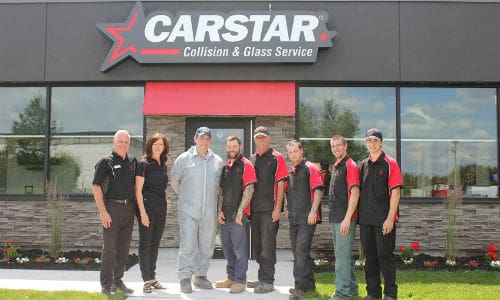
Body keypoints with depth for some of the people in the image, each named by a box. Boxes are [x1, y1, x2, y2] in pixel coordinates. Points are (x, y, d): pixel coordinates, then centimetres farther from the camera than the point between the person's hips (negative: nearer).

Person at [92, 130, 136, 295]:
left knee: (124, 248, 11)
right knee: (109, 248, -2)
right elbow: (96, 187, -8)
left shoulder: (133, 162, 12)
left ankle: (118, 281, 23)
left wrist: (135, 207, 9)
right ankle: (106, 285, 7)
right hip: (112, 208, -5)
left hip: (129, 208, 5)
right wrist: (103, 212, -14)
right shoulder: (106, 162, -3)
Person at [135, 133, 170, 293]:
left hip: (161, 208, 6)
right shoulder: (144, 164, -7)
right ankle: (147, 280, 5)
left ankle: (152, 278, 20)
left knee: (155, 244, 12)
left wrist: (166, 202, 9)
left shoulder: (163, 165, 13)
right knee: (145, 243, -1)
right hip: (147, 206, -6)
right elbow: (138, 190, -10)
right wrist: (142, 212, -15)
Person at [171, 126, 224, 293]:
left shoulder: (218, 161, 7)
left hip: (209, 211, 3)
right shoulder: (184, 159, 0)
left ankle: (201, 275, 22)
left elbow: (221, 184, 19)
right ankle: (185, 278, 1)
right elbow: (175, 182, 11)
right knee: (187, 245, -6)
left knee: (207, 245, 9)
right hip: (188, 210, -3)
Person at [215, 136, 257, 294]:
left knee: (240, 248, -3)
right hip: (225, 215, 7)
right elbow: (221, 191, 17)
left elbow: (249, 190, -11)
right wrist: (219, 210, 5)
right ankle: (231, 278, 25)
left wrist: (240, 212, -16)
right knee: (227, 248, 13)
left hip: (238, 215, -7)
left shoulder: (246, 165, -4)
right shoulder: (225, 167, 15)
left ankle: (240, 281, 6)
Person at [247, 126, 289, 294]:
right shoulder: (251, 159, 14)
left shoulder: (277, 158, -2)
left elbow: (281, 184, -7)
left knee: (267, 245, -4)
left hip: (269, 209, -6)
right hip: (254, 209, 6)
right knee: (256, 245, 12)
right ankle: (262, 278, 24)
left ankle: (268, 281, 4)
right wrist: (246, 206, 9)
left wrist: (278, 208, -13)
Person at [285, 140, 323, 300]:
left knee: (301, 251, -12)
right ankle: (309, 283, 23)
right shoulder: (289, 171, 16)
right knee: (298, 252, 11)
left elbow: (318, 191, -11)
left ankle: (300, 286, -6)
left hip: (307, 218, -7)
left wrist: (313, 211, -17)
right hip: (293, 218, 8)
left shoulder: (310, 168, -4)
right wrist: (288, 209, 15)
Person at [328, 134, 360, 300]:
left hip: (345, 218, -9)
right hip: (336, 218, 9)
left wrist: (347, 218, -22)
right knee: (344, 254, 16)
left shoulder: (350, 165, -10)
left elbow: (355, 193, -17)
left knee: (342, 255, -7)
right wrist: (335, 216, 16)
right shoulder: (336, 166, 17)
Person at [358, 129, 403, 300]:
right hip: (365, 219, 6)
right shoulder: (363, 165, 13)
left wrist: (390, 219, -16)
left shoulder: (390, 164, -4)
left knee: (385, 256, 0)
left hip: (383, 220, -5)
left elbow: (395, 192, -9)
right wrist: (359, 215, 8)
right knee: (369, 257, 11)